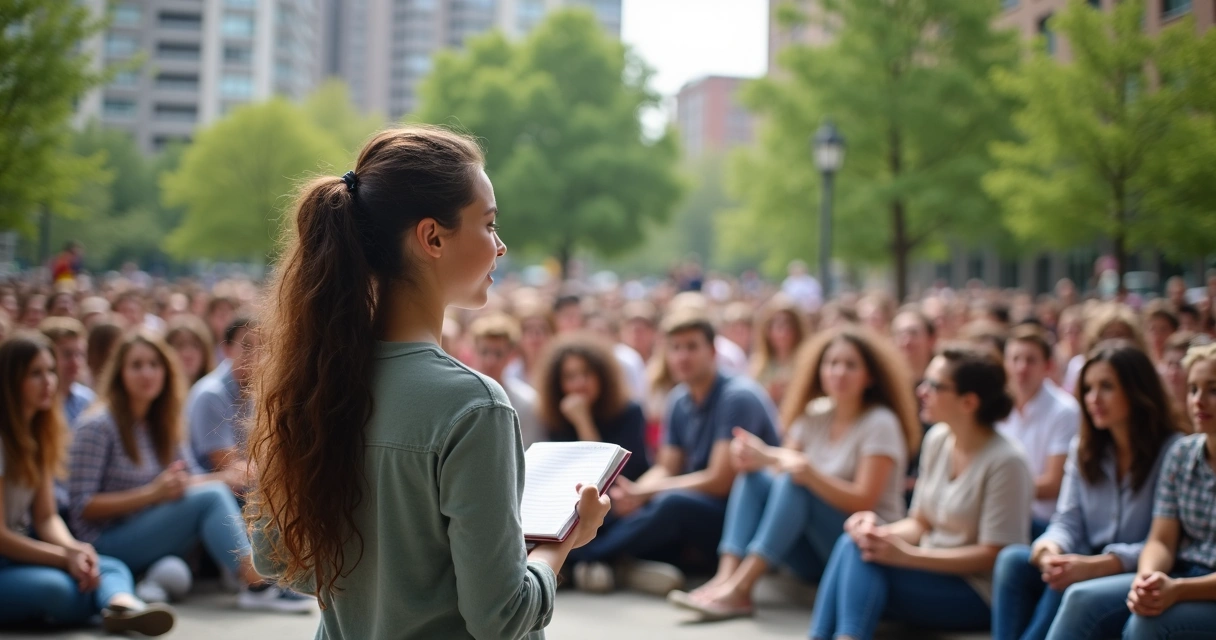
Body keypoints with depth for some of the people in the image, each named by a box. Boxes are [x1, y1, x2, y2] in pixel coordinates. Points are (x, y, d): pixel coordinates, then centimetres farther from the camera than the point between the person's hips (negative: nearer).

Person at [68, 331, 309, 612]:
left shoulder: (163, 425, 13)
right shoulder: (97, 425, -10)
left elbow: (192, 478, 6)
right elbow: (82, 506, -15)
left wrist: (230, 477, -16)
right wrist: (153, 493, -22)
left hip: (150, 534, 7)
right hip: (106, 544, -7)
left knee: (221, 492, -15)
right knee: (210, 497, -25)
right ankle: (257, 586, -33)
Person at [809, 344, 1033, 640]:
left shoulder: (1005, 461, -17)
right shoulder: (937, 439, 6)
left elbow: (992, 555, -17)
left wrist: (907, 555, -25)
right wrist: (879, 530, -12)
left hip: (976, 594, -7)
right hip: (931, 571, 7)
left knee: (862, 557, -27)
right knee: (853, 543, -21)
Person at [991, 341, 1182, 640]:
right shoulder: (1083, 449, 13)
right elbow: (1067, 522, 7)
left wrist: (1095, 566, -25)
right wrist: (1049, 549, -18)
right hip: (1087, 571, 6)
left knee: (1079, 594, -34)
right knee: (1012, 558, -20)